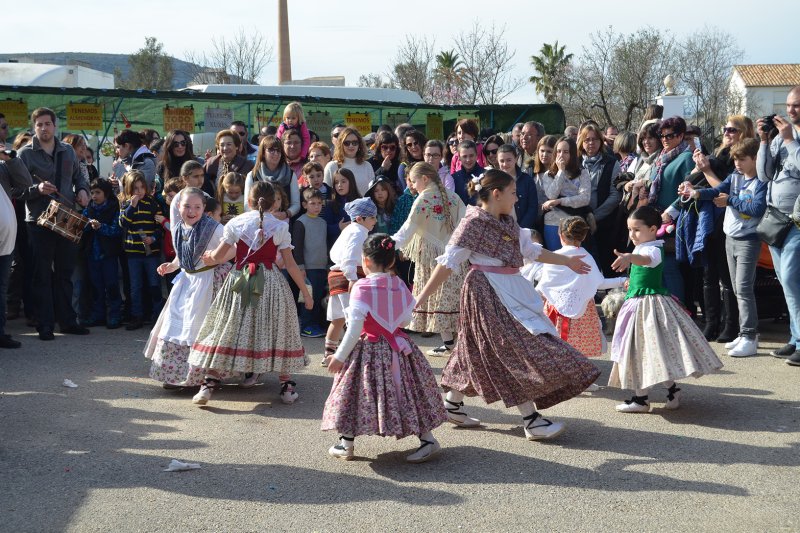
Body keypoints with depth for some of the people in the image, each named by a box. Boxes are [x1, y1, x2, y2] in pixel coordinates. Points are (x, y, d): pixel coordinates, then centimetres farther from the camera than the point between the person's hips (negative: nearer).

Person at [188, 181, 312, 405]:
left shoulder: (235, 223, 1)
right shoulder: (280, 226, -2)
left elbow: (218, 256, 1)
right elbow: (290, 264, -3)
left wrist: (208, 257, 25)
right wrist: (305, 292, 5)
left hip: (240, 281, 1)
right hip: (271, 282, -1)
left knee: (226, 330, 8)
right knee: (276, 330, 10)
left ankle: (209, 383, 6)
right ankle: (286, 386, 12)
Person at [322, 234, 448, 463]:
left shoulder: (361, 288, -17)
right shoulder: (400, 285, -2)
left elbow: (354, 330, -18)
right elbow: (406, 319, 7)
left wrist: (339, 356, -9)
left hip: (369, 350, -5)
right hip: (398, 348, 5)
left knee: (355, 391, 10)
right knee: (407, 391, 14)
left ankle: (346, 444, 17)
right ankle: (427, 438, 14)